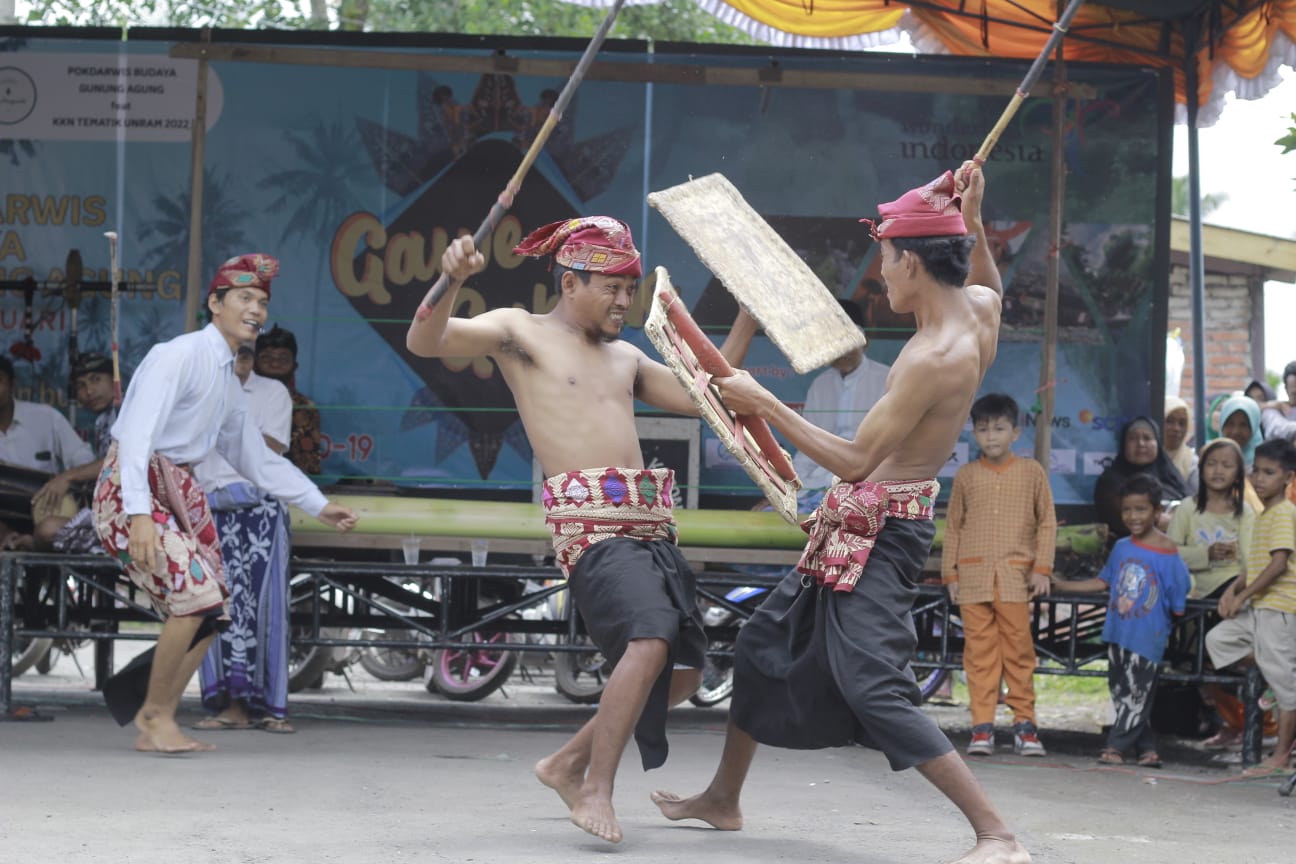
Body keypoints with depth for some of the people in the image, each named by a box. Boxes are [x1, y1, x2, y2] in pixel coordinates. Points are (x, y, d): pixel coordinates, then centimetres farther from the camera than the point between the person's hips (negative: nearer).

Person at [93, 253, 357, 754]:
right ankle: (156, 720, -8)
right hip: (133, 488, -9)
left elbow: (257, 460, 26)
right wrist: (139, 513, -31)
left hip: (177, 489, 9)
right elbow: (137, 433, -22)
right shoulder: (180, 356, -12)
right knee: (195, 594, -20)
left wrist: (319, 506, 25)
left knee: (212, 607, 4)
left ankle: (157, 717, 12)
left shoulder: (230, 384, 16)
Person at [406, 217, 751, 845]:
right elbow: (424, 343, -6)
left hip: (649, 525, 8)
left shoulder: (625, 358, 25)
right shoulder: (521, 333, 6)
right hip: (591, 521, -8)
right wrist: (451, 283, -25)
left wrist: (746, 326, 19)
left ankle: (568, 764, 20)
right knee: (650, 640, -27)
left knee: (683, 668, 6)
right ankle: (596, 790, -18)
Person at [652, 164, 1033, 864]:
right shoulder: (980, 310, 2)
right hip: (855, 523, 11)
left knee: (873, 687, -18)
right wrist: (971, 221, 11)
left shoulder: (933, 359, -26)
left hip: (881, 527, -11)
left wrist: (765, 405, -17)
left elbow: (854, 461, -25)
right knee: (764, 642, 21)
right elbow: (988, 282, 30)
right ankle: (723, 799, 36)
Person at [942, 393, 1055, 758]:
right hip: (973, 574, 1)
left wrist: (1041, 568, -1)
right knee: (979, 650, 0)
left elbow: (1047, 523, 6)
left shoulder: (1031, 472, 6)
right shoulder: (966, 475, 9)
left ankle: (1024, 722, 7)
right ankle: (982, 726, 1)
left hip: (1014, 576, -1)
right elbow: (953, 526, 12)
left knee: (1018, 649, -1)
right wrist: (950, 574, 8)